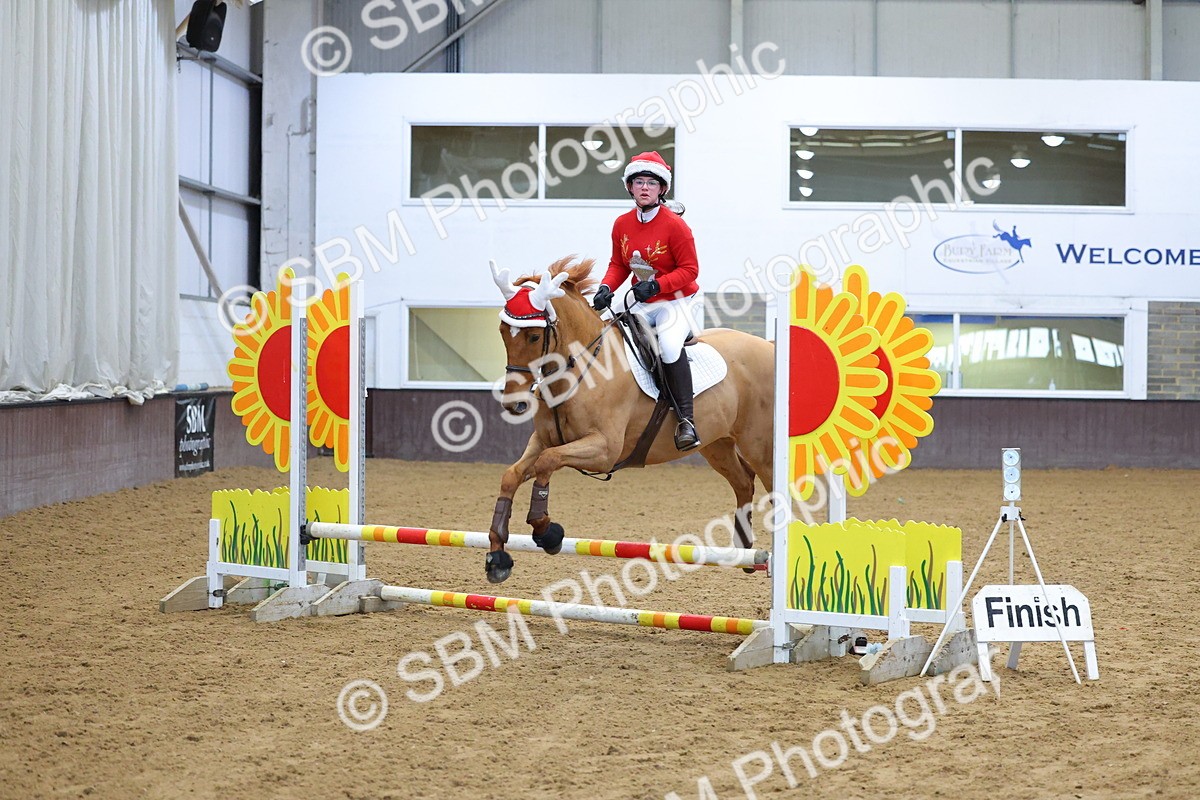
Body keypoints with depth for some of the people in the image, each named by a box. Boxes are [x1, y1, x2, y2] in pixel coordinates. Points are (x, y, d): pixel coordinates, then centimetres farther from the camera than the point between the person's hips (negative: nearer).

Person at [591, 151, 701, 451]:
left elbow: (689, 269, -14)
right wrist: (606, 288, -9)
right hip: (642, 304, 7)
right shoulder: (622, 224, 3)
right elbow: (618, 265, 12)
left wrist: (655, 285, -27)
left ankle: (687, 418, -29)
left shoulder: (674, 225, -14)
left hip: (677, 302, -7)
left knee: (668, 342, -33)